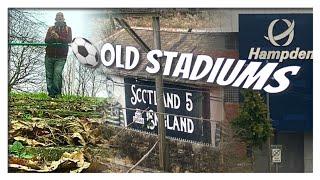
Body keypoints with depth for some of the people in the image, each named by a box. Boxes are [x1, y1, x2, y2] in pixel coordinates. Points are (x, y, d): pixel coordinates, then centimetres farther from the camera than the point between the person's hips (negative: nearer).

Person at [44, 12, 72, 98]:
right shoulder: (51, 28, 16)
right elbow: (46, 40, 3)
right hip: (49, 56, 3)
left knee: (57, 73, -20)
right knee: (49, 75, 1)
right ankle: (51, 93, 10)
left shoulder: (68, 29, 11)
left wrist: (58, 37, -19)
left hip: (61, 57, -3)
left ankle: (57, 93, -13)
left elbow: (69, 40, -5)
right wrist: (52, 37, -19)